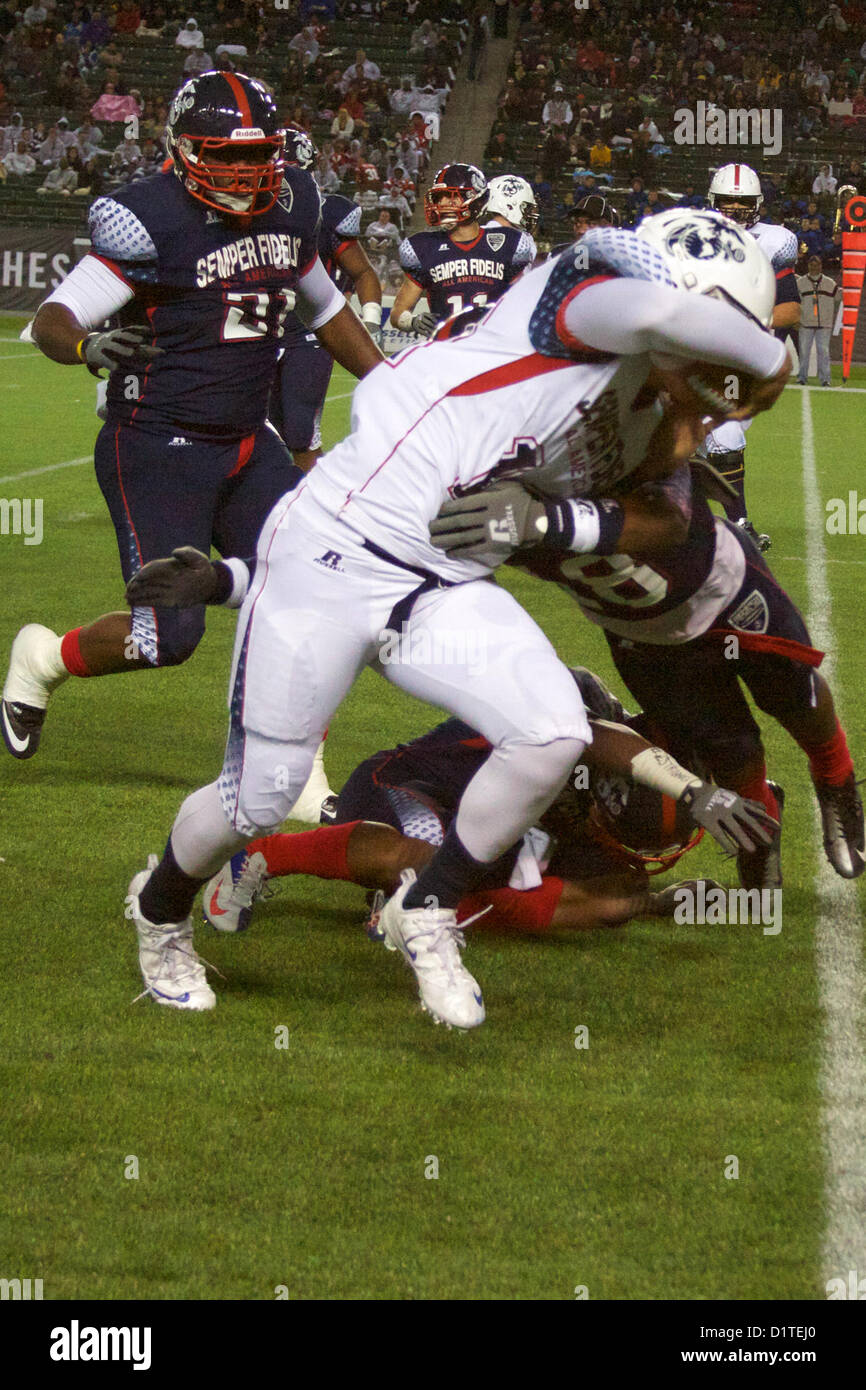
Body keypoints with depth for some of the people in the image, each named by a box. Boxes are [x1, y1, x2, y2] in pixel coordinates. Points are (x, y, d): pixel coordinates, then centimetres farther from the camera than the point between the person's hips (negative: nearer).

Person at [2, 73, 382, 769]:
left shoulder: (290, 207, 4)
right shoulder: (152, 222, -17)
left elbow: (326, 308, 22)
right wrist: (87, 346, -43)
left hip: (247, 445, 6)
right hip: (158, 446, -6)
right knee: (169, 635, -9)